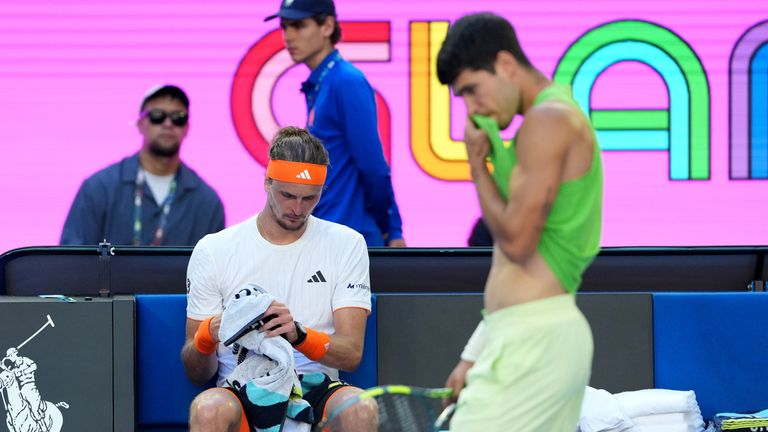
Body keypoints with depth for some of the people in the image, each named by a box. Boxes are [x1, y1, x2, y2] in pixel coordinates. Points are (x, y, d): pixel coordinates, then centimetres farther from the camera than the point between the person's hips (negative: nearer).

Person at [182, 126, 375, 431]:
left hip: (315, 392, 1)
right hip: (242, 392, -1)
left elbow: (350, 354, -2)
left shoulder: (347, 245, 9)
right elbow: (197, 373, 7)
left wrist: (298, 334, -23)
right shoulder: (212, 251, 8)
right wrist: (207, 337, -17)